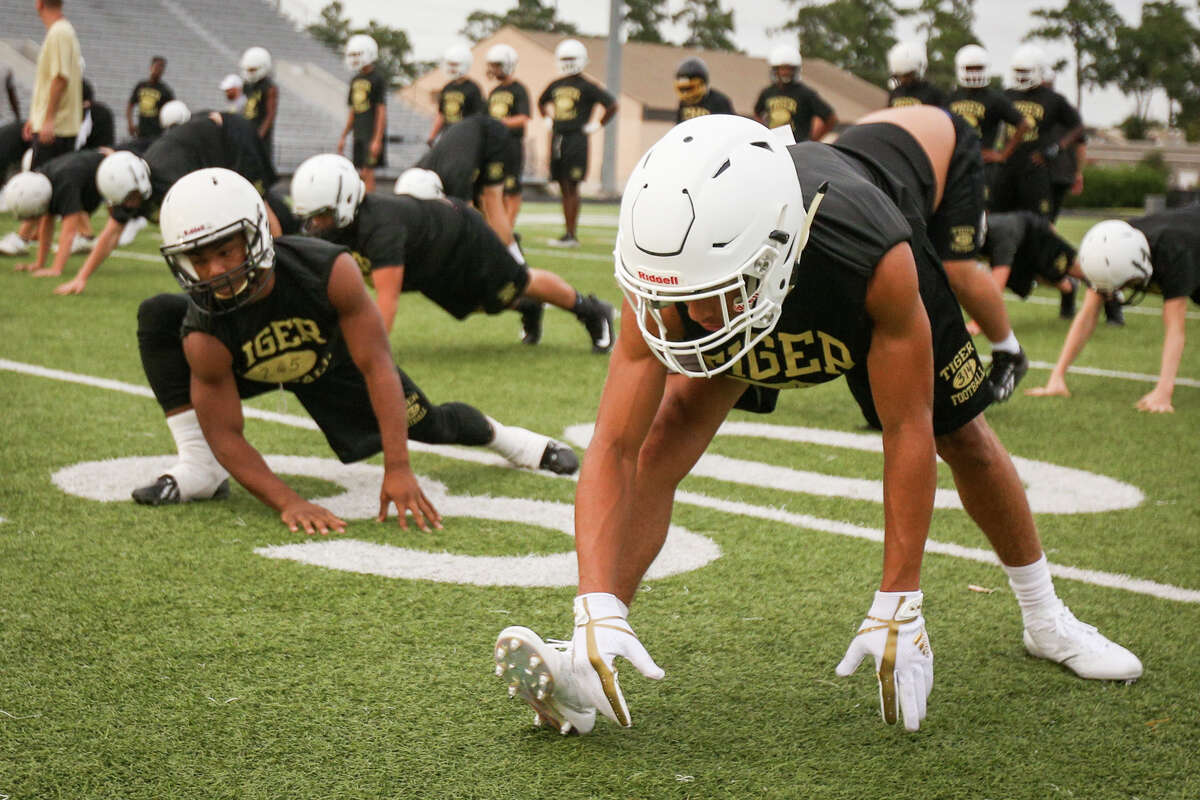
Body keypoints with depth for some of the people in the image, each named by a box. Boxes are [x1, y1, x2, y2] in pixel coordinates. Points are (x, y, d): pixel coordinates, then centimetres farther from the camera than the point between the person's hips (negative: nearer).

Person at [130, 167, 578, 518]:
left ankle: (497, 434, 44)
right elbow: (226, 436, -30)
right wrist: (287, 503, -45)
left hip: (331, 358, 0)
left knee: (422, 422, 6)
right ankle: (200, 471, -16)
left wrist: (397, 471, -40)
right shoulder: (204, 338, -38)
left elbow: (377, 367, -36)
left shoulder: (330, 271, -42)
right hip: (247, 369, 0)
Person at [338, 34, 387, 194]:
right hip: (359, 134, 8)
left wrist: (377, 140, -18)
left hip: (372, 134, -8)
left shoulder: (377, 80, -9)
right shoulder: (355, 80, 14)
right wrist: (343, 137, 18)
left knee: (368, 173, -10)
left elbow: (382, 112, -12)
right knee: (363, 174, 8)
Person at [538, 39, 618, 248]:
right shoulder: (556, 85, 14)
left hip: (576, 139, -7)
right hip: (557, 138, 7)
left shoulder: (587, 86, -5)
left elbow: (612, 105, -8)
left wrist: (597, 125, -6)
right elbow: (542, 102, 34)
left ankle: (571, 235, -9)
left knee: (571, 187, -9)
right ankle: (568, 233, 12)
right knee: (563, 188, 8)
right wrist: (548, 119, 22)